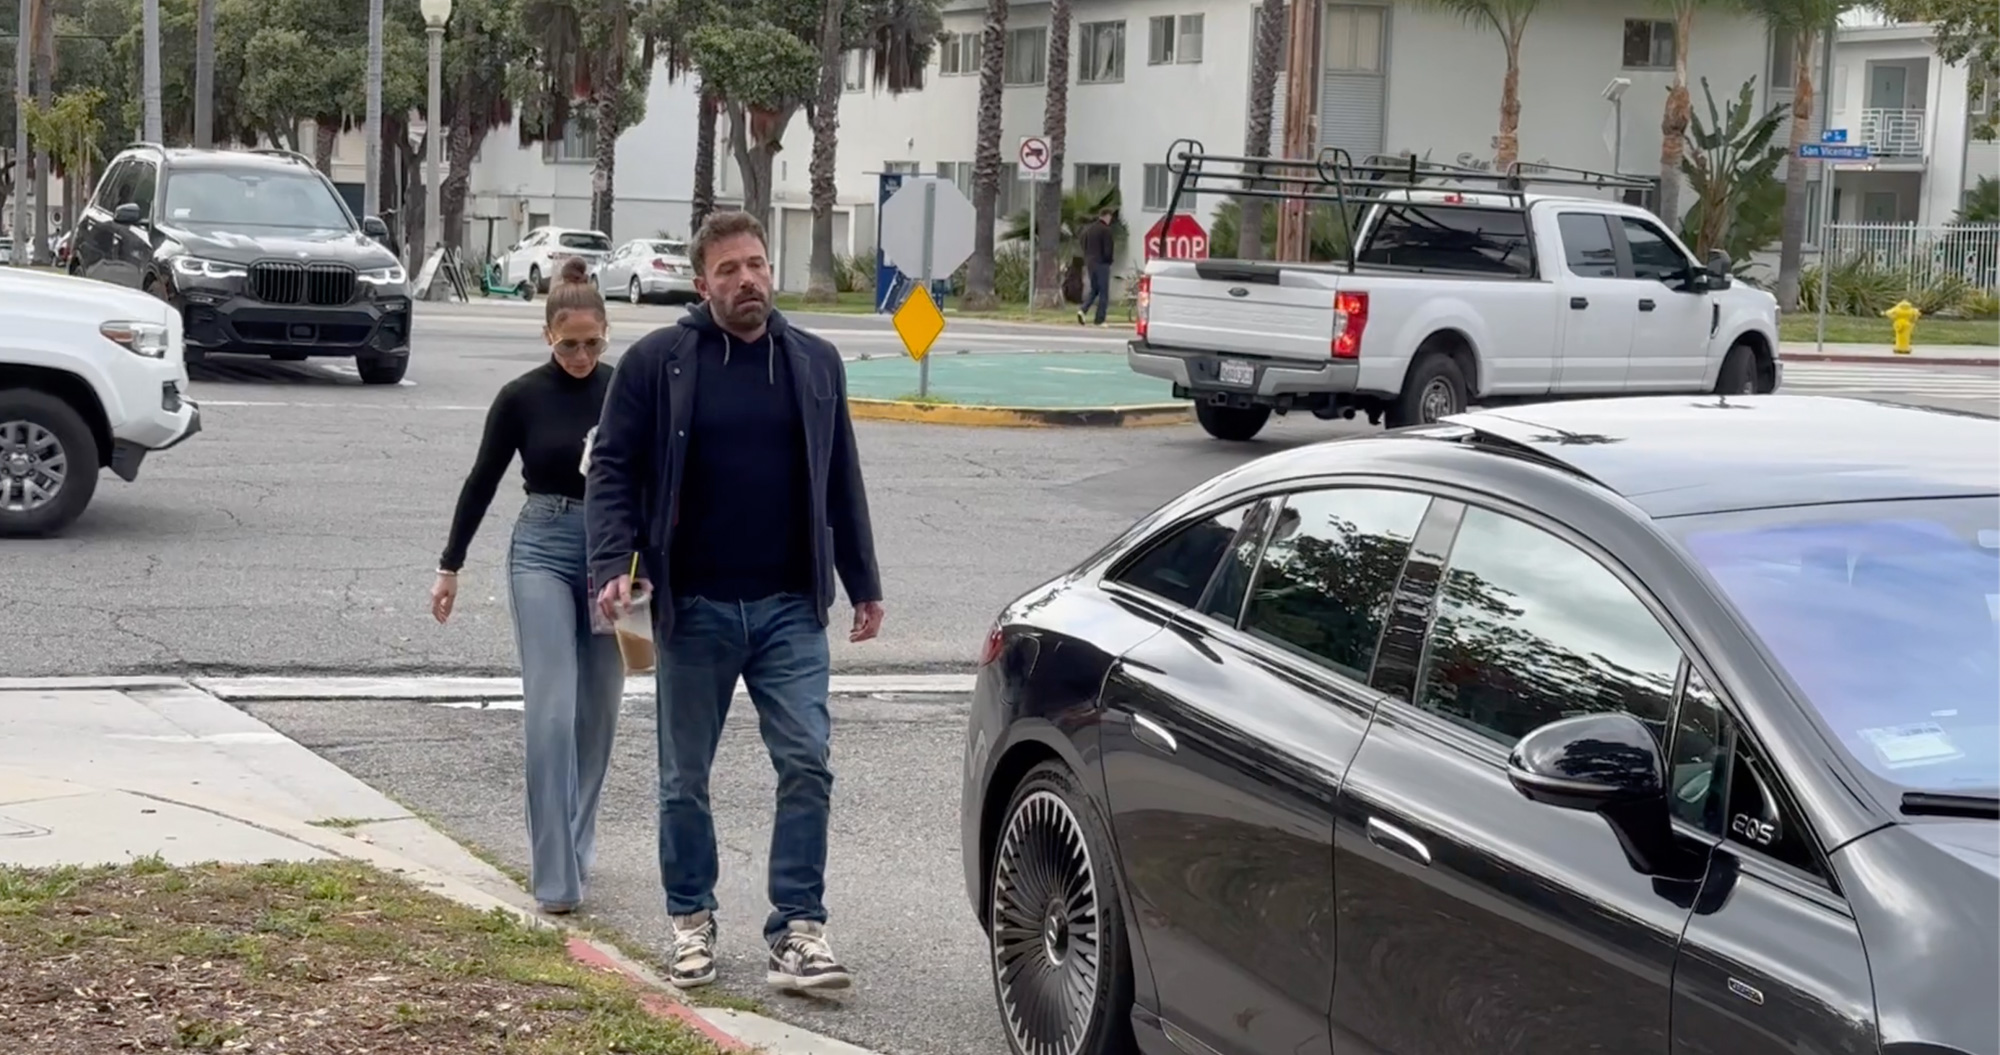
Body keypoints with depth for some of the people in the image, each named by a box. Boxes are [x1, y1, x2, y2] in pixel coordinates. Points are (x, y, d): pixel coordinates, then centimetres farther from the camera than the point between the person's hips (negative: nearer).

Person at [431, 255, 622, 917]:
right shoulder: (522, 397, -3)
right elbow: (482, 481, 3)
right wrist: (450, 566, 4)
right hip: (543, 548, -2)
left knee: (597, 712, 9)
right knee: (551, 711, -12)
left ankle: (571, 846, 26)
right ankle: (556, 877, -12)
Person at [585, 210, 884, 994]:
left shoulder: (815, 364, 8)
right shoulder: (657, 363, -2)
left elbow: (841, 482, 13)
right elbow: (613, 469, -2)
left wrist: (863, 583, 14)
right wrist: (614, 564, -15)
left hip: (790, 607, 1)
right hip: (693, 607, -1)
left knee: (806, 765, -7)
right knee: (685, 778, 9)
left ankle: (798, 929, -1)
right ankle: (691, 921, 24)